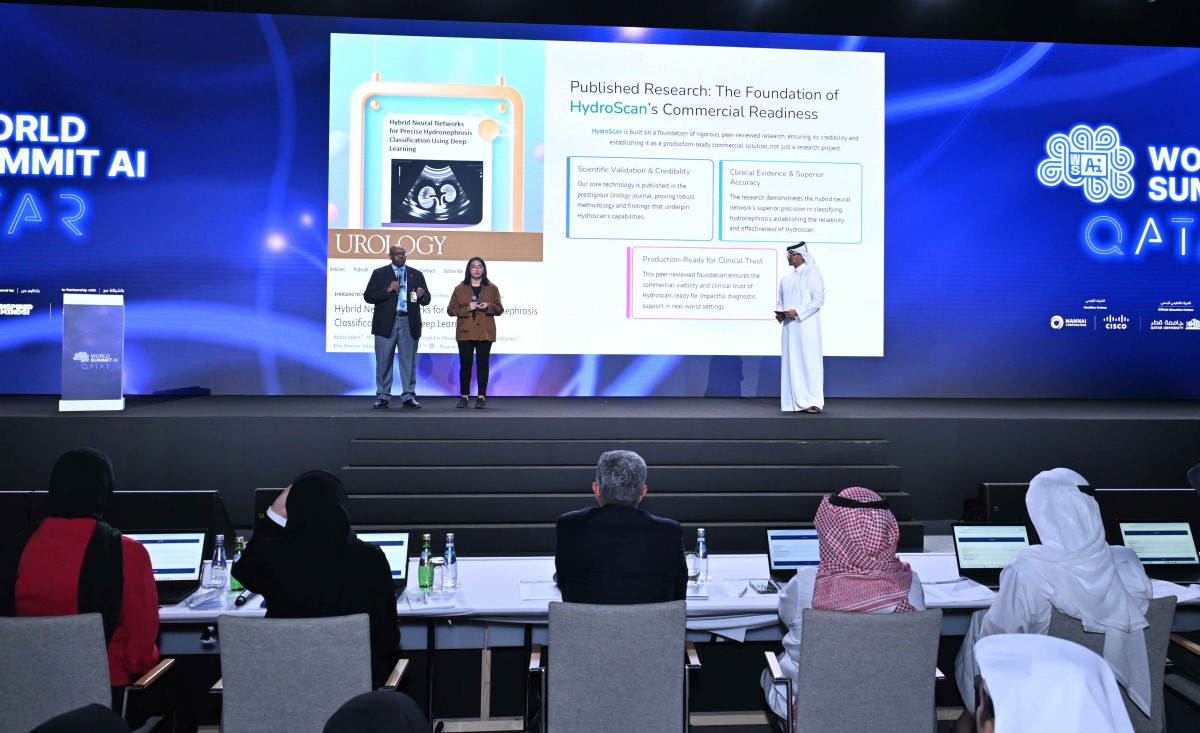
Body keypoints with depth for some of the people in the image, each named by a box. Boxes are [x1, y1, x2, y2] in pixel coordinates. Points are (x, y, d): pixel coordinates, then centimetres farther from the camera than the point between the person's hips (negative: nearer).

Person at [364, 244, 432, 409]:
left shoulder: (416, 274, 12)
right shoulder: (379, 273, 6)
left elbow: (426, 299, 10)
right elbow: (368, 296, -2)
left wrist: (422, 296, -13)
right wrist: (387, 290, -15)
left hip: (409, 323, 1)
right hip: (386, 323, -1)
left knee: (409, 362, 3)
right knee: (384, 362, 2)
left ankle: (408, 397, 8)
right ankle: (383, 397, 9)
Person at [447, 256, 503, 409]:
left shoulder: (492, 288, 9)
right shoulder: (459, 288, 7)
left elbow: (499, 309, 8)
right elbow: (450, 310, 3)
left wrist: (488, 306, -13)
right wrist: (467, 308, -13)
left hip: (485, 333, 0)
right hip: (465, 332, 0)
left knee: (482, 364, 0)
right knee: (465, 364, 0)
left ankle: (482, 397, 5)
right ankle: (464, 396, 8)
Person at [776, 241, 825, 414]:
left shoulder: (812, 273, -4)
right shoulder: (786, 278, 15)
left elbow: (819, 299, -11)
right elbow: (780, 300, 20)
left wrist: (797, 312, -18)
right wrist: (780, 313, -1)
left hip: (806, 326, -6)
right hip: (789, 326, 6)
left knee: (809, 361, -7)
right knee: (792, 362, 5)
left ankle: (814, 402, -6)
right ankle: (796, 401, 9)